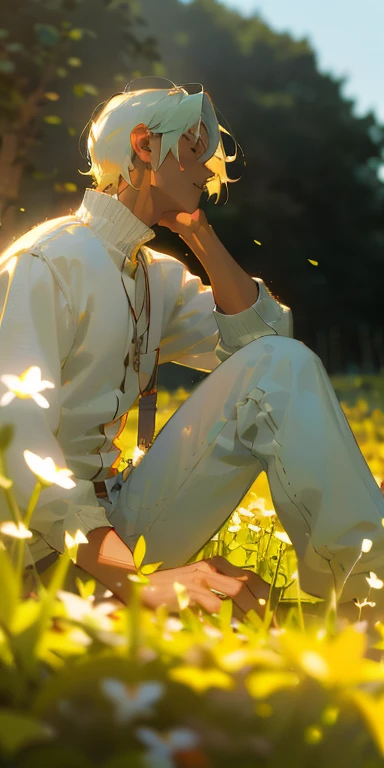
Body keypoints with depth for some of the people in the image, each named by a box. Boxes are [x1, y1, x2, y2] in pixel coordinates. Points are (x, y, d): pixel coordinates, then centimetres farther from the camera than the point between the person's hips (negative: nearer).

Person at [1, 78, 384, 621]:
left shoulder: (160, 277, 15)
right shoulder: (48, 260, -13)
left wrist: (199, 234, 1)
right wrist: (132, 581, -37)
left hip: (114, 522, 8)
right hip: (46, 546, -8)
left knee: (281, 364, -8)